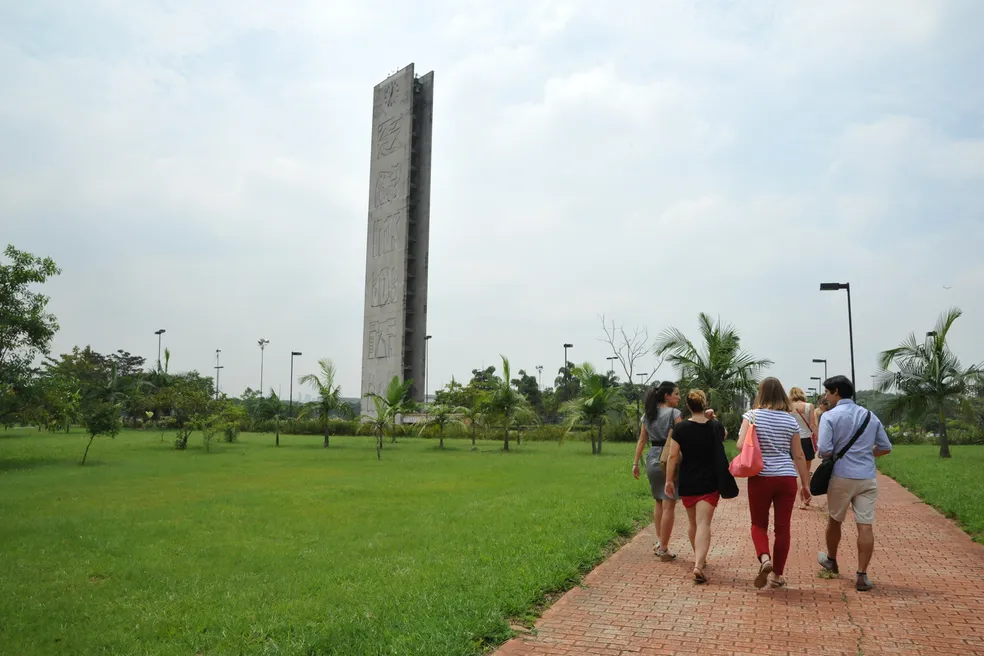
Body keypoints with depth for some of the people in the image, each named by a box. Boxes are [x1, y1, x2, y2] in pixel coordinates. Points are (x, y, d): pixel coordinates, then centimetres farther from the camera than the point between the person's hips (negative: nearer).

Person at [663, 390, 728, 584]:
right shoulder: (716, 426, -2)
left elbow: (673, 456, -8)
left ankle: (698, 558, 37)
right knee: (704, 524, -8)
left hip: (687, 483, 1)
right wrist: (711, 418, 30)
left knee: (693, 523, 20)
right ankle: (698, 564, -24)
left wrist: (669, 480, -1)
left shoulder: (680, 428, -7)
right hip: (709, 483, -1)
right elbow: (724, 434, 22)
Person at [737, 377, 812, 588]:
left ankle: (764, 558, -13)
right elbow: (799, 456, 6)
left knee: (759, 524, 13)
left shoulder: (752, 415, -4)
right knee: (783, 527, 10)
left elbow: (741, 445, -13)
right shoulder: (790, 421, 4)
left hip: (760, 478, -2)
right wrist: (806, 484, 13)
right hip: (787, 478, 2)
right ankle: (777, 574, 16)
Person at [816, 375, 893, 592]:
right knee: (865, 526, 1)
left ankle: (831, 561, 36)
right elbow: (886, 447, 12)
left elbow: (824, 450, -17)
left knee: (834, 521, 17)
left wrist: (828, 456, 5)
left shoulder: (830, 416, -9)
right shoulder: (870, 416, 8)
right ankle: (862, 576, -2)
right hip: (868, 477, 3)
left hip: (842, 476, -3)